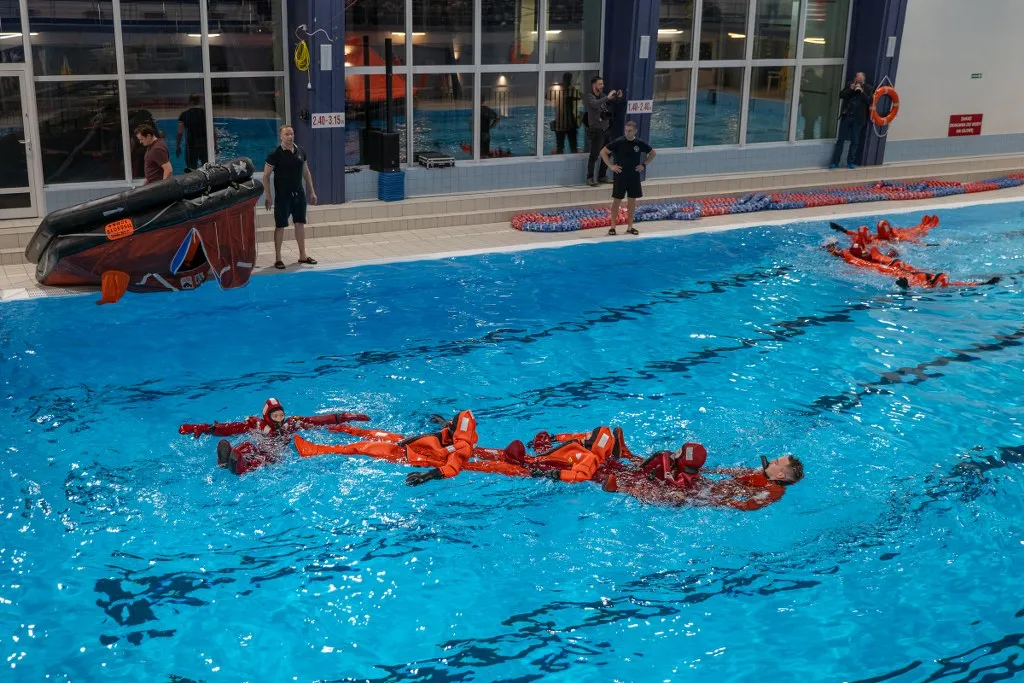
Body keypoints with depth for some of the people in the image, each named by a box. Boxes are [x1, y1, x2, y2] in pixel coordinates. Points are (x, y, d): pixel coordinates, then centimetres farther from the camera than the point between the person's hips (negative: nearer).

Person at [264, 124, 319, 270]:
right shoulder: (275, 154, -11)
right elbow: (266, 176, -8)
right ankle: (278, 259, 7)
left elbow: (306, 173, 14)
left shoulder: (300, 151, 5)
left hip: (299, 194, 5)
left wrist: (312, 192, 11)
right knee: (280, 226, 0)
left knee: (300, 224, 10)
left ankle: (302, 255, 19)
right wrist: (269, 197, -12)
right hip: (282, 196, -5)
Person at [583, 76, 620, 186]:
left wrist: (617, 96, -2)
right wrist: (608, 97, -29)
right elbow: (595, 104, -27)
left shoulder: (602, 96, 12)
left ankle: (602, 176, 22)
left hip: (605, 129, 7)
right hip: (595, 130, -7)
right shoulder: (589, 97, -7)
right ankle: (590, 178, 3)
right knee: (594, 155, -7)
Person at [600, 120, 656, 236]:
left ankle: (630, 227, 16)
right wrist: (611, 166, -10)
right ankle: (612, 226, 8)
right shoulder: (618, 142, -11)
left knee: (632, 201, 7)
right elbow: (603, 152, -6)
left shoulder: (640, 143, -3)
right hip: (620, 176, -3)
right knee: (616, 201, 1)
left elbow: (653, 153, 12)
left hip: (634, 176, 3)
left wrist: (644, 164, 2)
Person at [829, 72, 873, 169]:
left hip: (858, 119, -1)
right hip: (846, 116, 1)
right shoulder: (849, 85, 5)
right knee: (841, 140, 2)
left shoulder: (867, 88, 1)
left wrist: (862, 92, -18)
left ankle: (850, 162, 13)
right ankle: (835, 162, 4)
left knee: (855, 141, 4)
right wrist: (850, 89, -13)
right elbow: (841, 95, 1)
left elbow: (869, 101, -7)